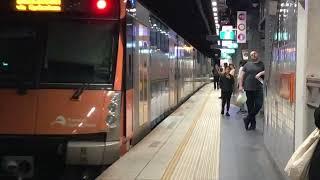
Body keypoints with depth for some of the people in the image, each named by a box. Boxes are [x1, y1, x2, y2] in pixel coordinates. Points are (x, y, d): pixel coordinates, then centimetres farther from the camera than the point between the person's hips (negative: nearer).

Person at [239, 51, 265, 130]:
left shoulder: (262, 64, 8)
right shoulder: (247, 65, 11)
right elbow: (242, 75, 9)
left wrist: (261, 73, -15)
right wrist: (240, 85, 0)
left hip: (259, 88, -1)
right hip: (249, 88, 1)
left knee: (258, 105, -13)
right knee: (250, 106, 4)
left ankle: (248, 119, 1)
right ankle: (253, 123, 14)